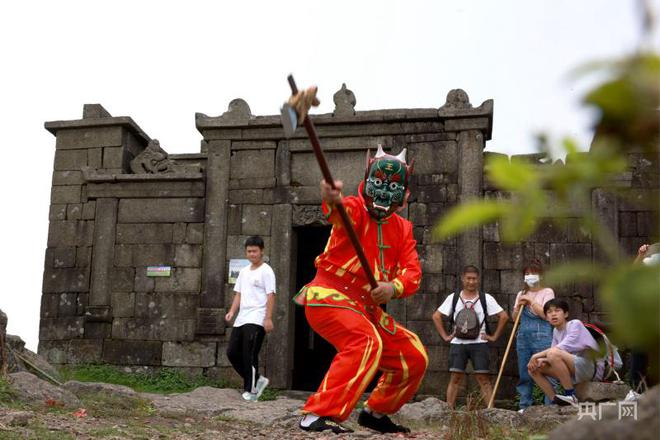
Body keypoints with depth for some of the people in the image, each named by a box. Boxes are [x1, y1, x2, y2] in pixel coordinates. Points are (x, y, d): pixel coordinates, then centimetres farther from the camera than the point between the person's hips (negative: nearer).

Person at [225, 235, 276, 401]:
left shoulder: (266, 271, -3)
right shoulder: (244, 271, 18)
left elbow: (271, 295, -9)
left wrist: (268, 318, -16)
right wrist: (232, 311, 5)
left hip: (256, 320, -8)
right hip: (241, 319, 8)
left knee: (249, 355, -10)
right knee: (232, 352, 5)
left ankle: (250, 390, 2)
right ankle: (257, 380, 18)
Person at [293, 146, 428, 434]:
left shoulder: (403, 229, 9)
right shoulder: (355, 209, -9)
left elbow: (413, 272, -2)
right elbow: (341, 211, -35)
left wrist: (394, 287, -26)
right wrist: (332, 200, -60)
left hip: (368, 307, 7)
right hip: (330, 296, -7)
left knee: (414, 357, 8)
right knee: (366, 343, -33)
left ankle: (376, 412, 27)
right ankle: (317, 415, -31)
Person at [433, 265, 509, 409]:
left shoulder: (486, 299, 1)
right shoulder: (453, 298, 4)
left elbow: (503, 316, 2)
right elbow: (436, 316, 8)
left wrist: (494, 336, -1)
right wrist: (445, 336, 2)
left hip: (479, 343, -1)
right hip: (458, 343, 1)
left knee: (483, 378, -2)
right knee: (455, 378, 0)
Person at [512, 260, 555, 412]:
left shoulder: (547, 292, 2)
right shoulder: (521, 294, 17)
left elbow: (546, 314, -10)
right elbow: (514, 318, 16)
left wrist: (531, 301, -10)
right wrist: (519, 306, -2)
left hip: (542, 335, -5)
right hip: (523, 335, 5)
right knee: (524, 374, 6)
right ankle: (524, 406, 12)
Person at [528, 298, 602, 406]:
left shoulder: (575, 324, -8)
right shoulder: (556, 331, 14)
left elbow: (563, 347, -22)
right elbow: (553, 355, 7)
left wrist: (537, 355, -20)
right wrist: (541, 360, -15)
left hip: (591, 367, -8)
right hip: (572, 371, 8)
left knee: (554, 353, -32)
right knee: (534, 368, -3)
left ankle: (570, 396, -22)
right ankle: (555, 401, -1)